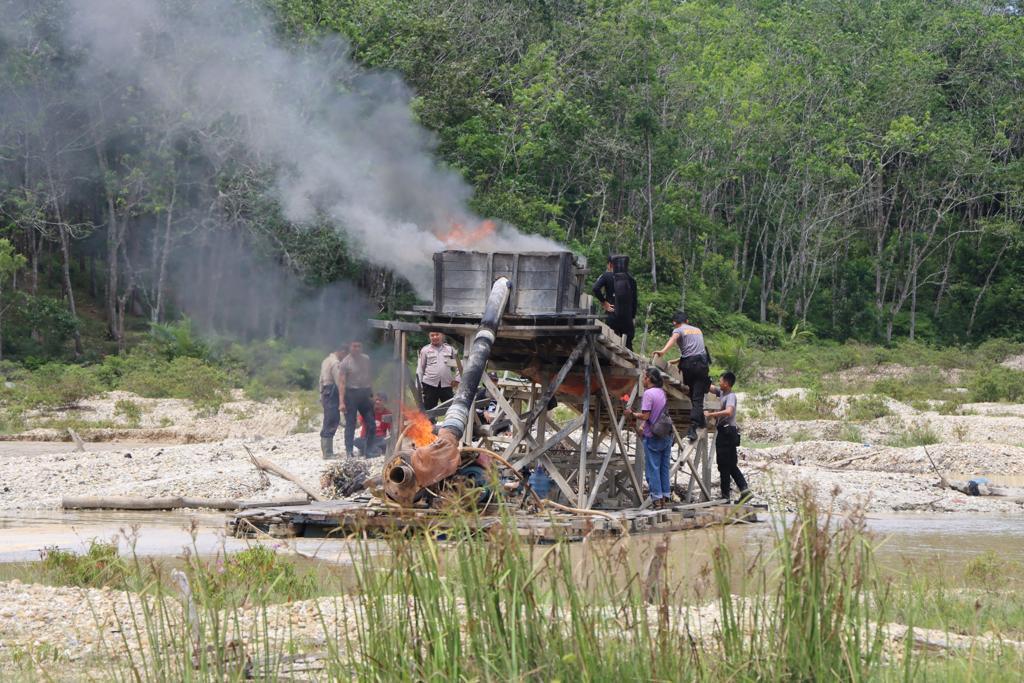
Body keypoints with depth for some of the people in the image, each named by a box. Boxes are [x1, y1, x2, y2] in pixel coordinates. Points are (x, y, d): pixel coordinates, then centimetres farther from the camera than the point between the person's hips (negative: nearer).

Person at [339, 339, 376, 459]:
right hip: (351, 394, -5)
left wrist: (371, 394, 14)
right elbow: (342, 383, -12)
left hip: (365, 393, 5)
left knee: (371, 424, 7)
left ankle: (370, 450, 18)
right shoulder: (345, 363, -8)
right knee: (350, 424, -2)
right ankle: (349, 451, 2)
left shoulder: (366, 359, 9)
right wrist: (342, 402, -19)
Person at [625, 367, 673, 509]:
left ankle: (657, 499, -3)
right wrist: (643, 426, 16)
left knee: (653, 468, -2)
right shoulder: (662, 393, 12)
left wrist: (632, 413, -3)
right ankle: (666, 497, 13)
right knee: (665, 467, 11)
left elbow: (645, 416, -18)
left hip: (653, 437, -7)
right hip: (666, 435, 7)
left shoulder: (648, 393, -13)